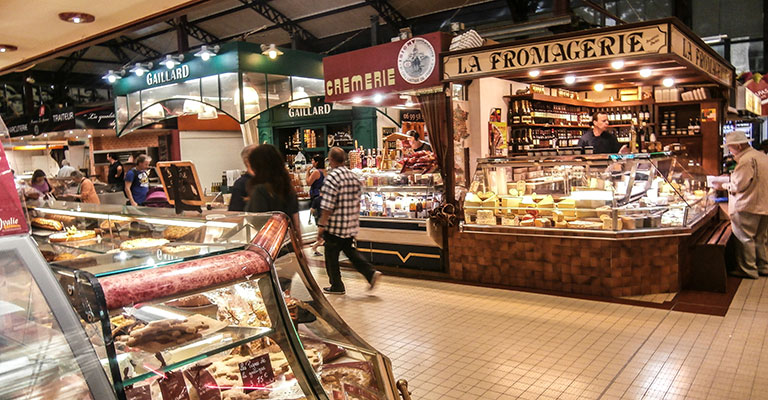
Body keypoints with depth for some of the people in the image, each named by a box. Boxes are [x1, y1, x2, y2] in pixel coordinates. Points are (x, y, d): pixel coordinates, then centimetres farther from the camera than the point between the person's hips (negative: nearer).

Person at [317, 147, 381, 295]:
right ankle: (371, 273, 8)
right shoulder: (353, 176, 6)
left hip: (335, 226, -7)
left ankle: (337, 286, 19)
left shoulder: (332, 178, -18)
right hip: (351, 225, 7)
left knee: (331, 255, 9)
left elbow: (327, 206, -20)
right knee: (349, 250, 22)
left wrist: (321, 225, -13)